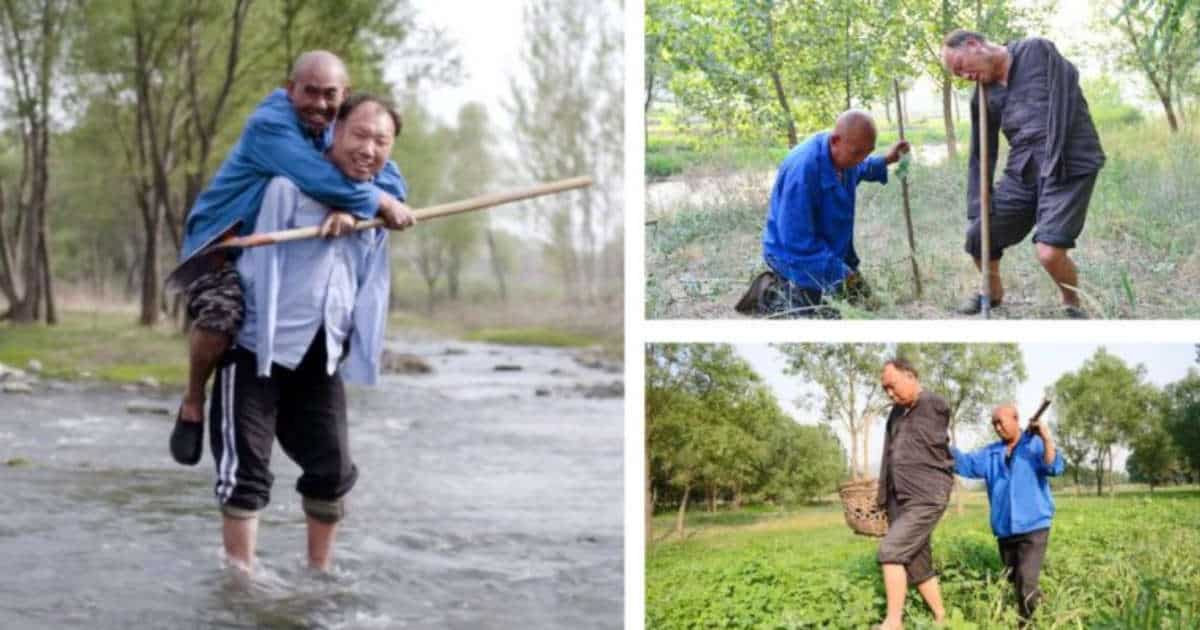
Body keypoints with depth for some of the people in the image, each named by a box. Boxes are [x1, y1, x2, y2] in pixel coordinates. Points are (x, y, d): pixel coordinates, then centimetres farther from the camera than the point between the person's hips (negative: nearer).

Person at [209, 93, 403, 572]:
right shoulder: (291, 185, -11)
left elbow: (371, 285, 12)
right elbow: (259, 263, -14)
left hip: (321, 359, 6)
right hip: (258, 350, -6)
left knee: (333, 470, 11)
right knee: (247, 471, -5)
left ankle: (318, 574, 28)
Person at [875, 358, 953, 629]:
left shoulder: (936, 406, -9)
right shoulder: (896, 413, 15)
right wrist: (884, 497, 20)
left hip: (926, 500, -8)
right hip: (899, 501, 8)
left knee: (890, 552, -19)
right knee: (918, 566, 9)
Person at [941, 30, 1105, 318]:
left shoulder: (1037, 51, -5)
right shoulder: (984, 96, 12)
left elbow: (1061, 100, -14)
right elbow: (980, 157, 14)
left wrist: (1054, 163, -20)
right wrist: (976, 213, 5)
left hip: (1069, 165, -6)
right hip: (1023, 169, 6)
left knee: (1050, 252, -21)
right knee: (978, 236, 5)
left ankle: (1072, 304, 10)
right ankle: (993, 291, 37)